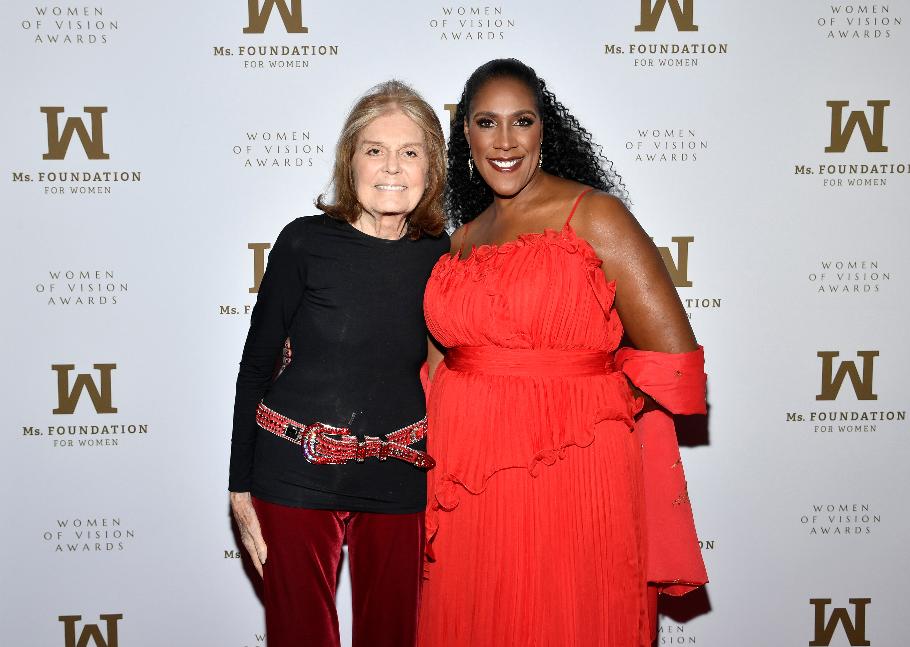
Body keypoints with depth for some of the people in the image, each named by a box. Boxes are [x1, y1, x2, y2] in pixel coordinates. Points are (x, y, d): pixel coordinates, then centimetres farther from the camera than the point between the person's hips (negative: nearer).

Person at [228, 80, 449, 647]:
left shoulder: (441, 256, 0)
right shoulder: (306, 243, -8)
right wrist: (240, 485, -2)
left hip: (400, 479, 2)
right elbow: (257, 364, -2)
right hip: (296, 473, -2)